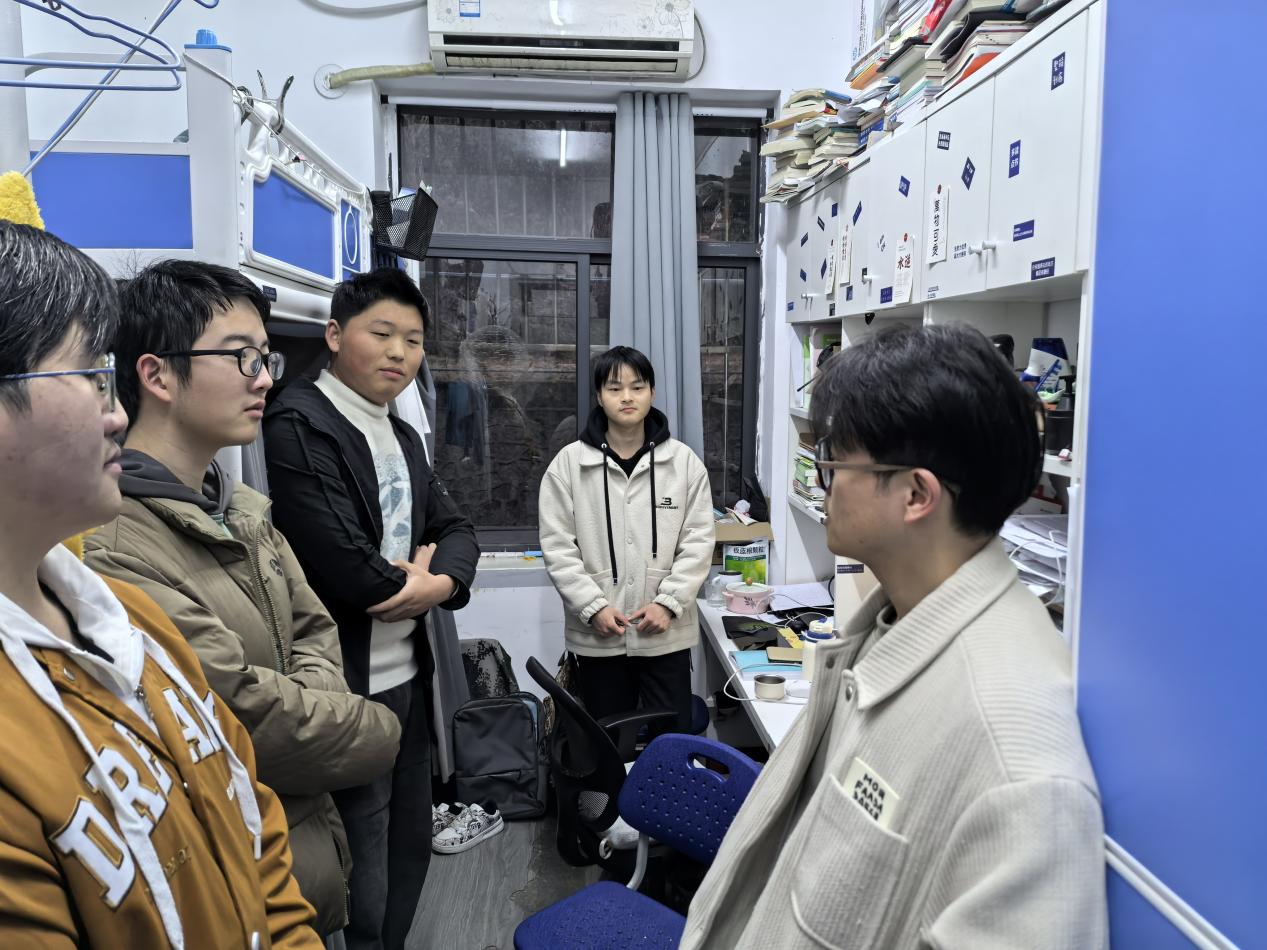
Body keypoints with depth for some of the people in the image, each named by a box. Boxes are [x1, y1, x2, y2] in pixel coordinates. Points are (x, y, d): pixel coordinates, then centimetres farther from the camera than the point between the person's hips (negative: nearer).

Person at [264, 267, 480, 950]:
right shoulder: (298, 422, -15)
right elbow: (344, 570, -24)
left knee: (411, 850, 22)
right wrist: (415, 583, -6)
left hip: (408, 680, 9)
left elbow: (456, 530, 9)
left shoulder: (403, 437, 13)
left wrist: (439, 581, -12)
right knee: (360, 889, 6)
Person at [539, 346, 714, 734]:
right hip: (597, 634, 0)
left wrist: (669, 602, -11)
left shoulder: (684, 461, -1)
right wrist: (593, 606, -12)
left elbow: (698, 539, -2)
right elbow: (558, 546, -5)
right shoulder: (568, 463, -4)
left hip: (666, 632, 0)